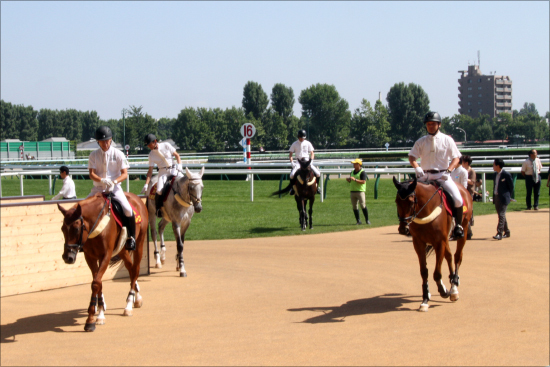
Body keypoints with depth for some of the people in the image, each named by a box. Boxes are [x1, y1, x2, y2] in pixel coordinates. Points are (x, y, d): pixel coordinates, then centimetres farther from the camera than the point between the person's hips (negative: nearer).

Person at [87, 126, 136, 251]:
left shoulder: (118, 154, 0)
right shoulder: (93, 155, 4)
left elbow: (124, 174, -4)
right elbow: (91, 174, -4)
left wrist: (114, 181, -23)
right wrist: (102, 180, -24)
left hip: (115, 188, -2)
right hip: (98, 188, 3)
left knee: (128, 210, -23)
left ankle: (131, 238, -5)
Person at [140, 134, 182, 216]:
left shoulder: (166, 145, -1)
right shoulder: (151, 155, 2)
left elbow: (176, 155, 5)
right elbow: (150, 171, 2)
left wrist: (179, 164, -14)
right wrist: (146, 184, -6)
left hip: (173, 169, 0)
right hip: (162, 172, 0)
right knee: (159, 190, -22)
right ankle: (158, 209, -7)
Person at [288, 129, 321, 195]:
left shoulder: (308, 143, 5)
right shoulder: (294, 144, 3)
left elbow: (312, 153, 8)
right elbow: (290, 154, 5)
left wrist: (311, 161, -9)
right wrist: (292, 162, -11)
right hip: (298, 162, -1)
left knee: (318, 173, -15)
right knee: (292, 174, -26)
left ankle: (317, 186, 10)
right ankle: (292, 187, -2)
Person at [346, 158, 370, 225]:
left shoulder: (362, 172, -7)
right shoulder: (352, 172, 16)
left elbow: (363, 181, -17)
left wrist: (355, 179, -25)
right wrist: (348, 180, 1)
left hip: (360, 191, -7)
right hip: (352, 191, 7)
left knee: (363, 205, -11)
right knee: (354, 207, 4)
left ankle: (367, 220, -3)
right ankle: (358, 221, 9)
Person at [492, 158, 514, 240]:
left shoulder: (506, 175, -11)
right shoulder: (495, 175, 11)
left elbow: (511, 186, -5)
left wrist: (508, 196, -2)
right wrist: (494, 197, 10)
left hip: (503, 198, -8)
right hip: (496, 197, 8)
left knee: (501, 215, -13)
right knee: (501, 215, 13)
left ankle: (499, 233, -18)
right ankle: (506, 232, 24)